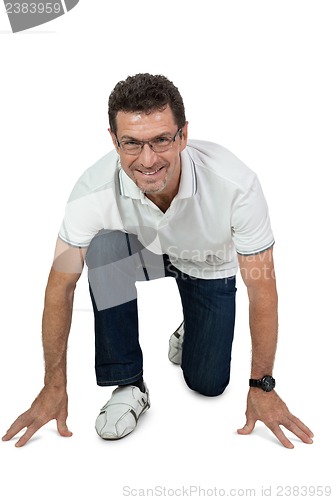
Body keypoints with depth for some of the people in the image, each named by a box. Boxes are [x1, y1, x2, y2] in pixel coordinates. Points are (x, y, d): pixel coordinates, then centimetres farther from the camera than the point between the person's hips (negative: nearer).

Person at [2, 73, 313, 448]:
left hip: (209, 266, 0)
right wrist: (54, 387, -17)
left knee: (208, 384, -3)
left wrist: (261, 385, -19)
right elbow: (61, 285, -23)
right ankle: (129, 383, -15)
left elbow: (261, 287, -26)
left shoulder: (235, 183, -38)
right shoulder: (95, 188, -35)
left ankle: (191, 330, 33)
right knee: (103, 247, -34)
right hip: (141, 253, 1)